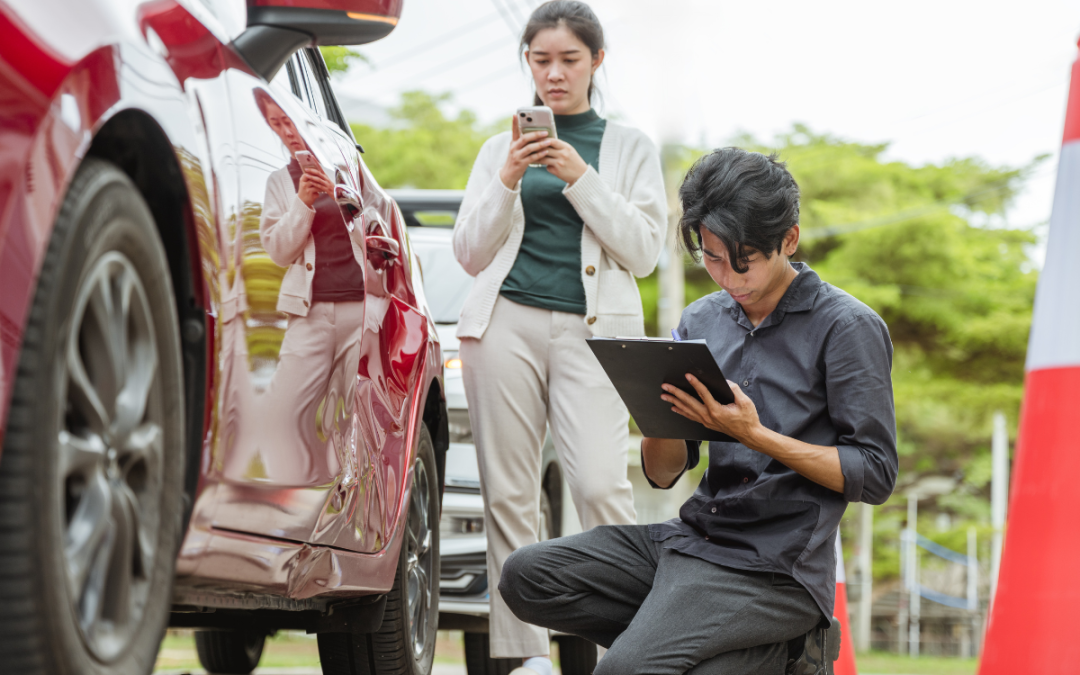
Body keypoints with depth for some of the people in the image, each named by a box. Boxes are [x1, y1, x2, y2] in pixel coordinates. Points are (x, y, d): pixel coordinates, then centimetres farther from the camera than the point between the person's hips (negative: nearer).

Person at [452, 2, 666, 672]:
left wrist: (581, 179, -7)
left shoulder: (630, 147, 14)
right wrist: (508, 183, -3)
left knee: (600, 483, -20)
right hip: (507, 321, 2)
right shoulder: (502, 148, 18)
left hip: (594, 328, -2)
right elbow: (471, 253, 13)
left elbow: (645, 251, 3)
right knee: (509, 493, -3)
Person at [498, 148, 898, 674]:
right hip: (693, 534, 8)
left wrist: (755, 435, -20)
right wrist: (661, 412, -11)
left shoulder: (846, 327, -6)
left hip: (775, 566, -8)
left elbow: (875, 475, -10)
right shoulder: (702, 321, 12)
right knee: (525, 577, -8)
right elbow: (662, 473, 13)